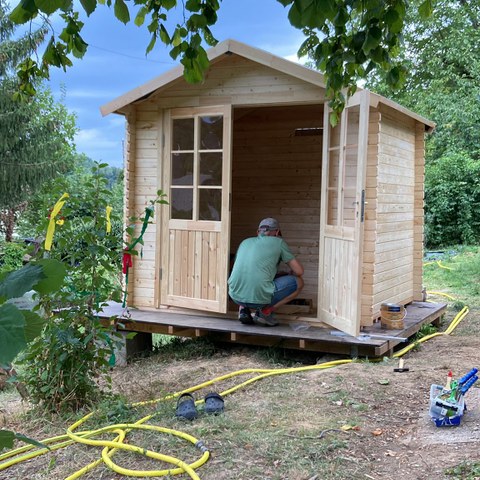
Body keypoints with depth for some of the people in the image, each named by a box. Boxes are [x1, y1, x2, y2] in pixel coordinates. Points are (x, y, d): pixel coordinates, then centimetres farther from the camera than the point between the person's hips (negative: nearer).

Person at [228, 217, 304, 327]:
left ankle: (243, 309, 14)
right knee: (298, 282, 15)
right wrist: (289, 275, 36)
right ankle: (266, 311, 3)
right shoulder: (278, 242, 9)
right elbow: (299, 271, 10)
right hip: (259, 298, -5)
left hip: (235, 296, 5)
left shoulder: (245, 242, 23)